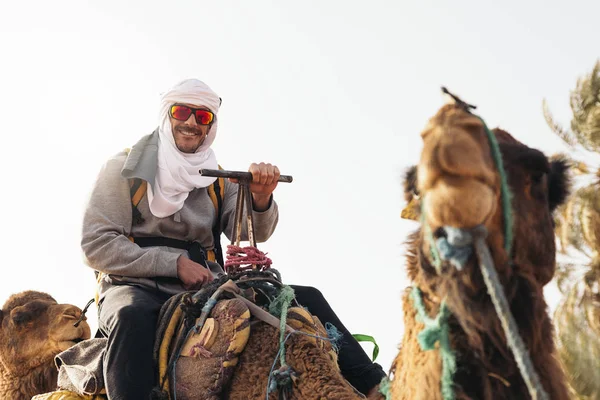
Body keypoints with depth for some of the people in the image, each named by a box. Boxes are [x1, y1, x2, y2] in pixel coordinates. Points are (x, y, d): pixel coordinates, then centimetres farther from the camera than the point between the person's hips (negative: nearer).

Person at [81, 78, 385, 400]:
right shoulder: (125, 168, 4)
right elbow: (96, 245, -6)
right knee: (133, 316, -41)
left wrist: (260, 198, -23)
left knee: (305, 299, -9)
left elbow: (251, 234, 0)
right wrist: (174, 263, -15)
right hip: (136, 286, -4)